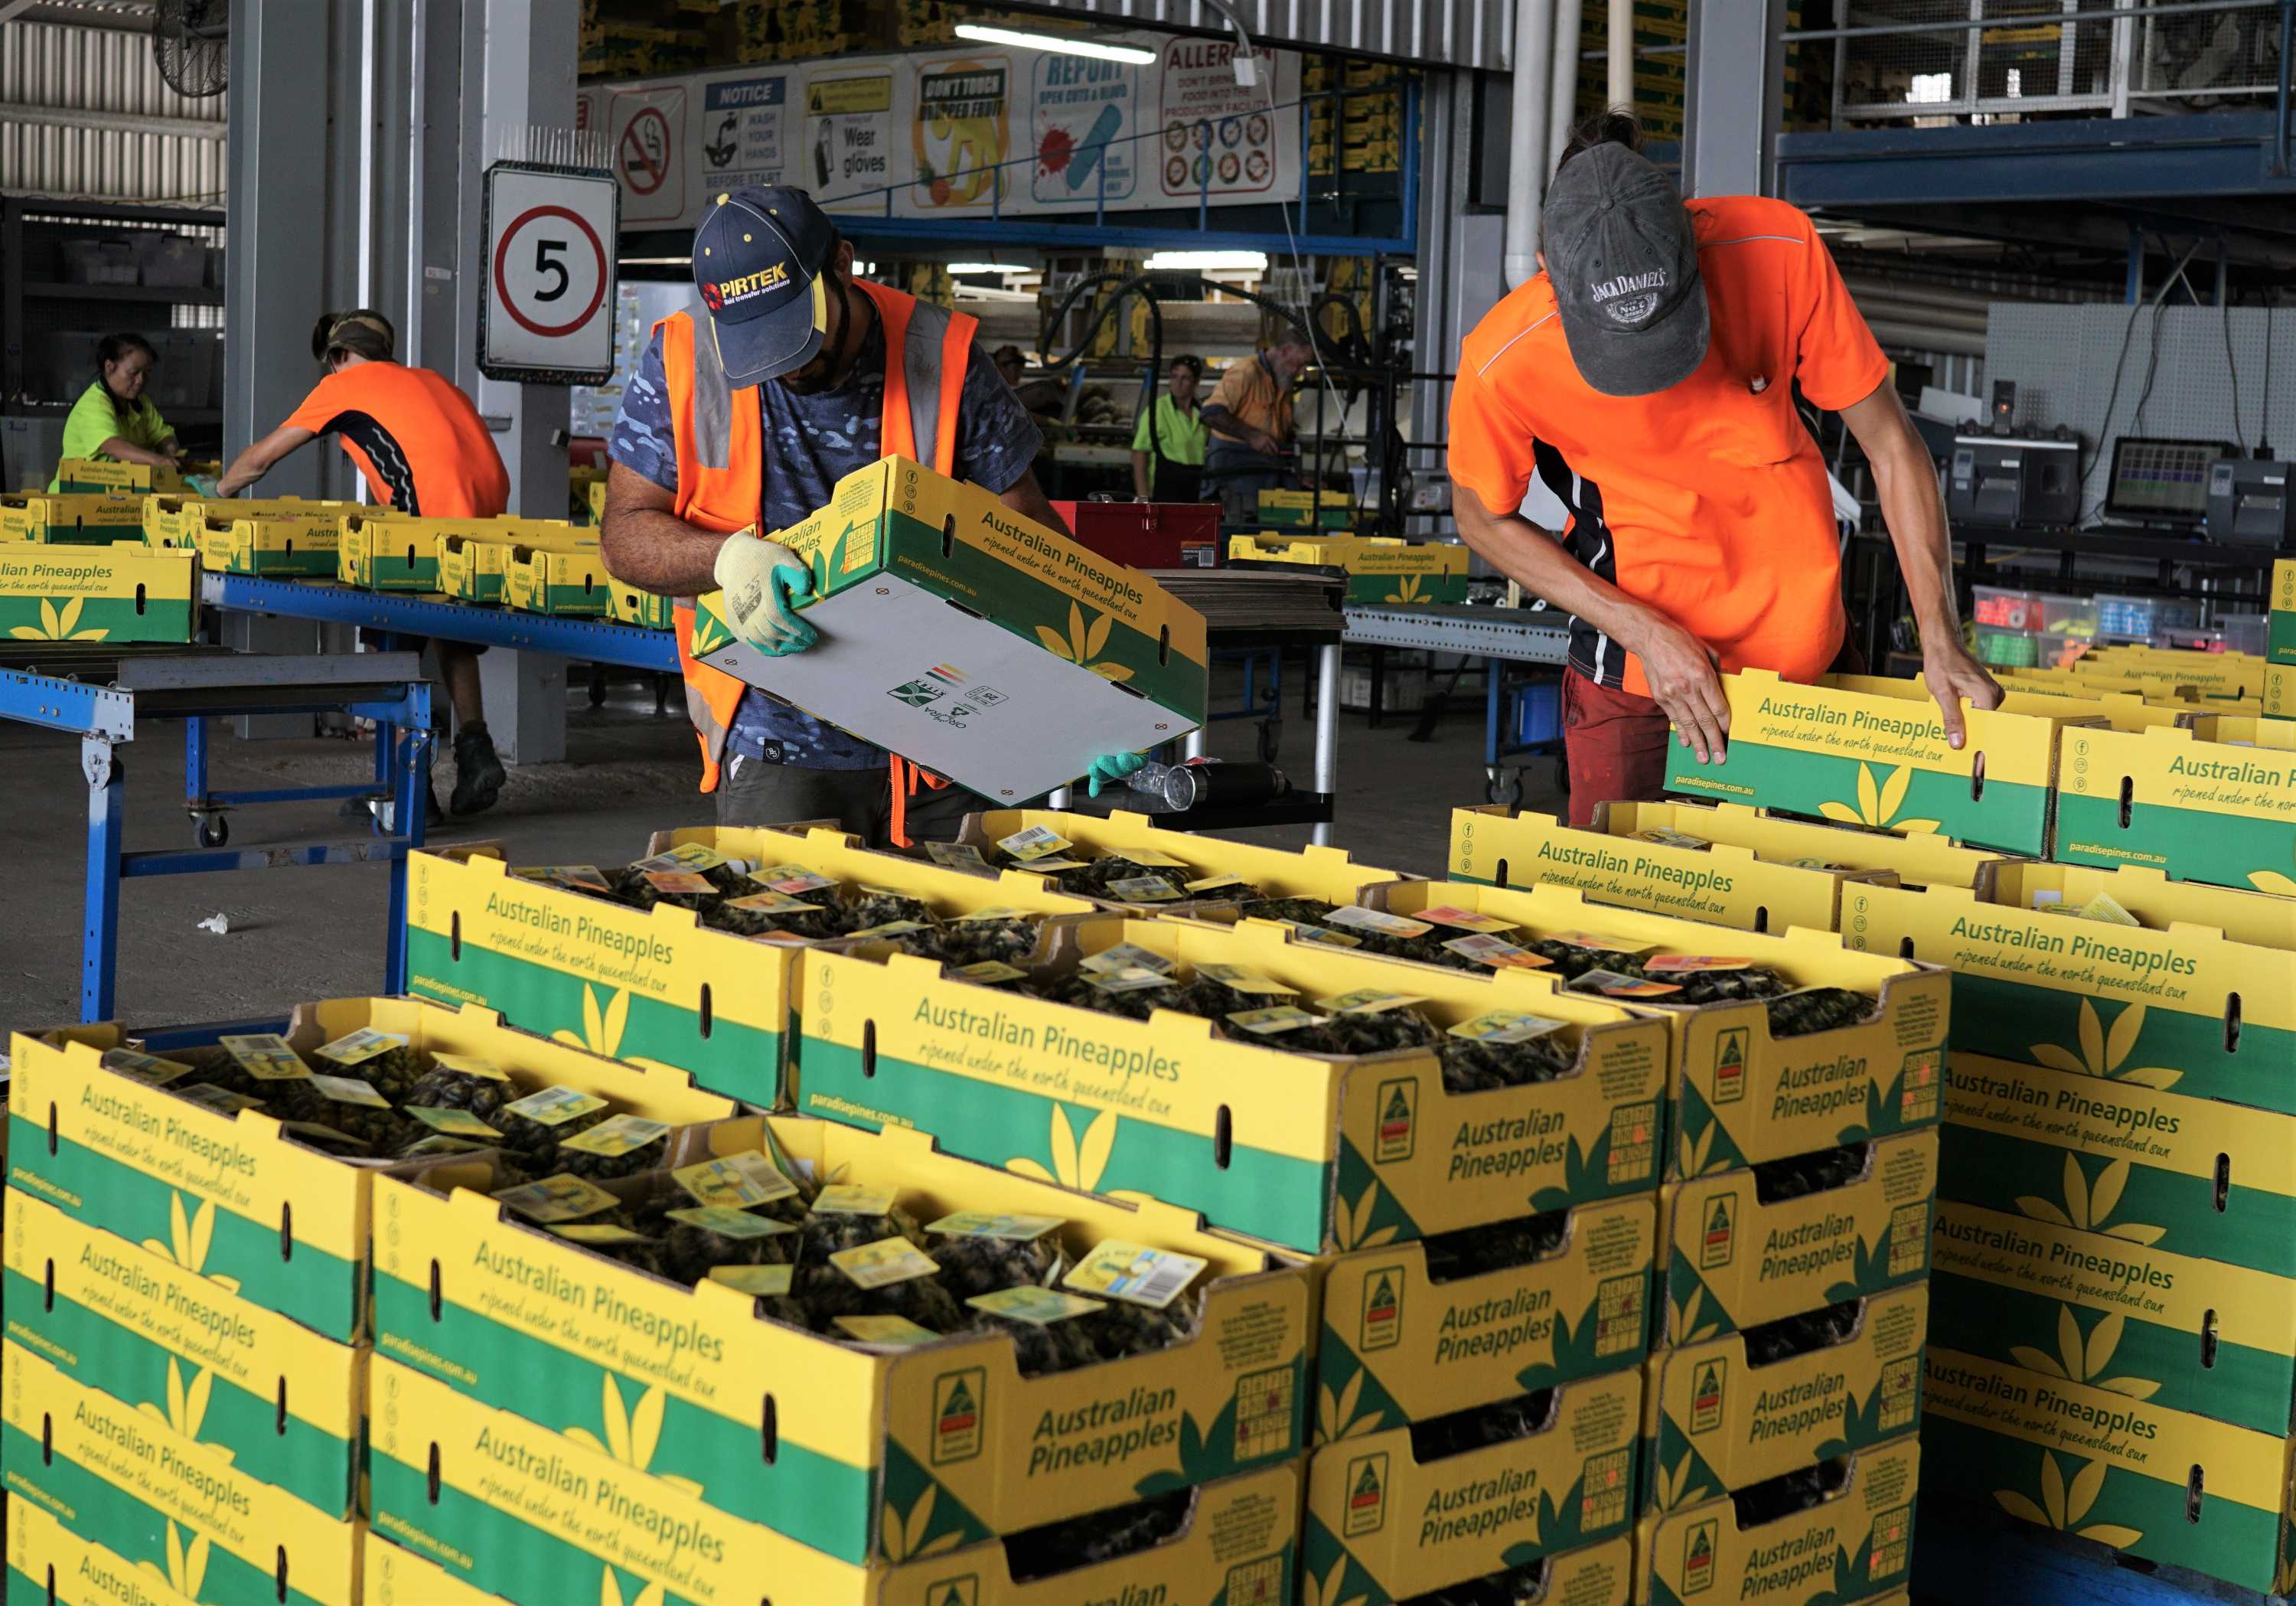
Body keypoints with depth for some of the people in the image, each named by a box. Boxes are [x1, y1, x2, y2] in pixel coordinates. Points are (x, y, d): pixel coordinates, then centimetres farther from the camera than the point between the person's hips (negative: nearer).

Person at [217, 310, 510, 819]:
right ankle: (474, 749, 12)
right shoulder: (429, 379, 32)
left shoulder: (343, 384, 14)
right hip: (494, 511, 7)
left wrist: (216, 493, 39)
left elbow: (260, 458, 20)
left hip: (440, 518, -7)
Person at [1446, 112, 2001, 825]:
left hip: (1812, 655, 2)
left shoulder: (1779, 250, -21)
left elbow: (1891, 446, -10)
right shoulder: (1501, 364, -24)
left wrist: (1941, 641, -16)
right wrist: (1644, 631, -16)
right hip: (1633, 678, -2)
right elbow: (1485, 520, -5)